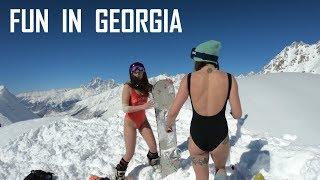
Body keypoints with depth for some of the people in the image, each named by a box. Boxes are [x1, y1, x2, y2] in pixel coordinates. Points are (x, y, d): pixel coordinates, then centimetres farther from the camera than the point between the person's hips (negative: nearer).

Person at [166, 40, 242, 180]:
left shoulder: (188, 79, -10)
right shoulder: (229, 79, -9)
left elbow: (173, 112, -5)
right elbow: (237, 114, -3)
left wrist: (168, 125, 16)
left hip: (196, 136, 0)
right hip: (219, 137, 1)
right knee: (221, 168, 32)